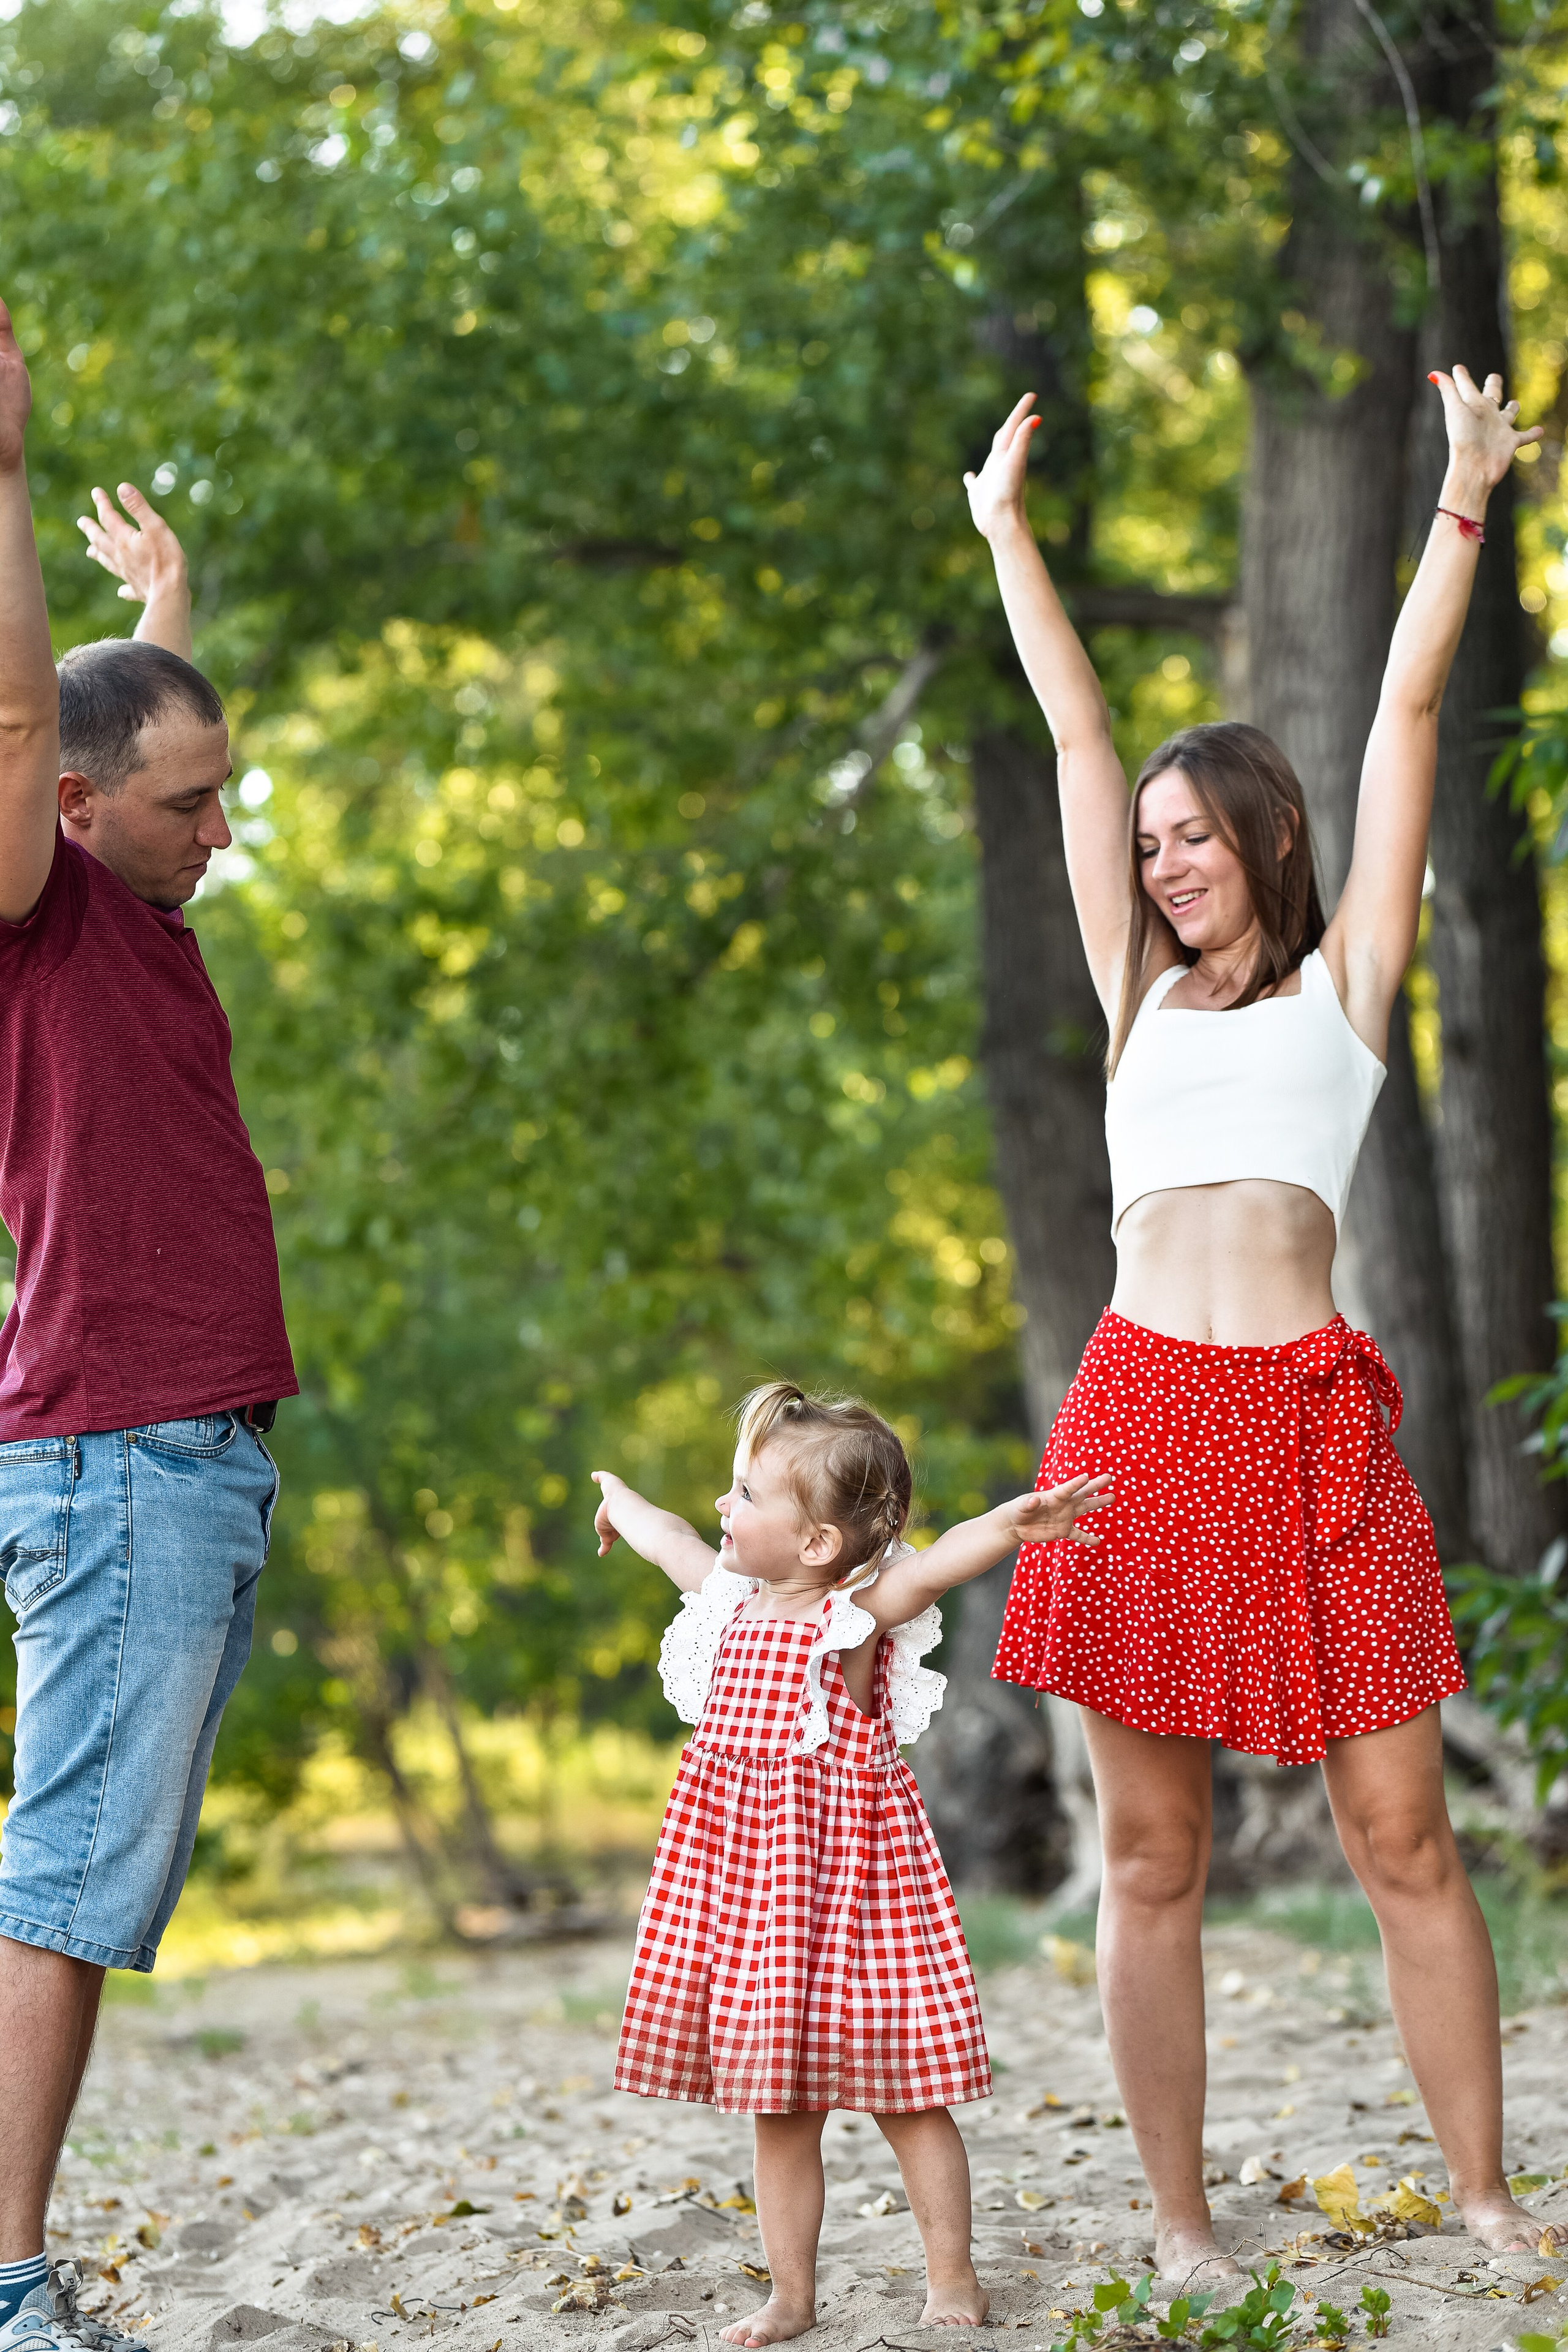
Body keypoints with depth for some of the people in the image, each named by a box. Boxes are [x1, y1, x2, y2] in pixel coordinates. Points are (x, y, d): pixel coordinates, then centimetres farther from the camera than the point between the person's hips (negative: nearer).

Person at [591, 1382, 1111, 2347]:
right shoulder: (734, 1598, 8)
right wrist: (622, 1499, 49)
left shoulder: (860, 1607, -12)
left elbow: (938, 1562, -32)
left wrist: (1014, 1523, -51)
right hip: (746, 1873, 6)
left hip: (845, 1868, -6)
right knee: (780, 2107, 10)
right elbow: (672, 1540, 29)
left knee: (904, 2094, 3)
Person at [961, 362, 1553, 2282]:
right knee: (1151, 1855, 3)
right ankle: (1181, 2228, 9)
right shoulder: (1141, 992, 20)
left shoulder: (1342, 979, 13)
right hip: (1139, 1413, 3)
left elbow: (1408, 713, 12)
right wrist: (1003, 528, 27)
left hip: (1308, 1421, -2)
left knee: (1404, 1841, -2)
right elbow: (1075, 732, 23)